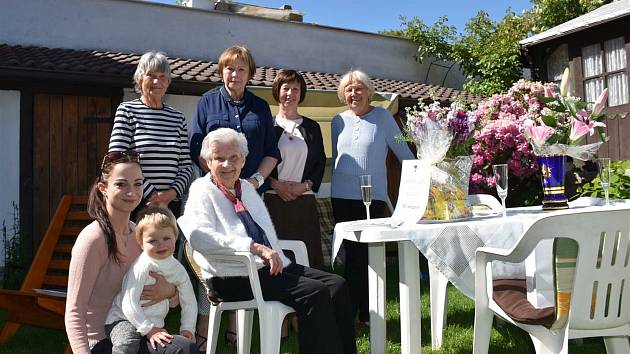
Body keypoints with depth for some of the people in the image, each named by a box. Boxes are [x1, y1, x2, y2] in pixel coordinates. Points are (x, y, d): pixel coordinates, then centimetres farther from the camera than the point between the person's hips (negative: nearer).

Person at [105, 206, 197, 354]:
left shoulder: (178, 269, -2)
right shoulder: (141, 267, -21)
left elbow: (189, 302, 8)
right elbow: (129, 304, -23)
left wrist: (187, 329, -2)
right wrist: (148, 329, -23)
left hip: (155, 323, 6)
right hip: (123, 319, -5)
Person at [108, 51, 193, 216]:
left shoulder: (177, 117, 12)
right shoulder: (127, 110, 1)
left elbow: (186, 165, 11)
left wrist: (172, 193, -8)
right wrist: (151, 194, -12)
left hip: (171, 204, 3)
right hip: (135, 204, -3)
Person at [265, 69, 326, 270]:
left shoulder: (312, 127, 16)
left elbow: (321, 162, 11)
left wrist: (305, 186, -4)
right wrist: (276, 184, -10)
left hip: (304, 201, 2)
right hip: (274, 199, -2)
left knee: (308, 253, -3)